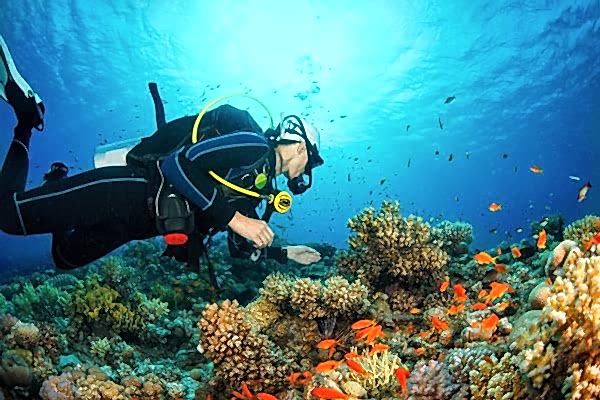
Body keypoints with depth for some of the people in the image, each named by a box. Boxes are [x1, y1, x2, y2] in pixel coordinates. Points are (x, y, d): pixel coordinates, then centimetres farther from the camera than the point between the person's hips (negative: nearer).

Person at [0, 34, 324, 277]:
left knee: (65, 258, 18)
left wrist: (286, 254, 17)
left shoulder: (259, 189, 16)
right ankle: (27, 116, 7)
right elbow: (178, 164, -25)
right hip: (130, 190, -9)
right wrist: (235, 218, -26)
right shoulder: (252, 145, -13)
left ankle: (58, 181, 30)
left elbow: (241, 247, 22)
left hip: (143, 218, 9)